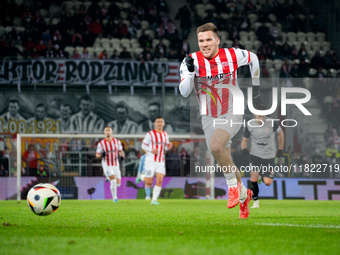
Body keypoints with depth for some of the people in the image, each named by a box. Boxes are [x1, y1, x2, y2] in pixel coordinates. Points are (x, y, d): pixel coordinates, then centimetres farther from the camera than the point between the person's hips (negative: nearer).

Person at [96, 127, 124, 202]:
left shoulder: (117, 141, -1)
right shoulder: (101, 143, -9)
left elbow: (120, 151, 11)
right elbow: (97, 155, -2)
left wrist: (121, 154, -13)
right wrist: (101, 155, -25)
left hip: (115, 165, 4)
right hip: (106, 165, -4)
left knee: (118, 183, 4)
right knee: (114, 181, -21)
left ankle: (109, 179, 37)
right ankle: (114, 197, -6)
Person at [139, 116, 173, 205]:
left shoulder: (165, 134, 9)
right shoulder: (150, 134, -8)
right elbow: (143, 145, -3)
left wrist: (168, 147, -4)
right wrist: (151, 150, -20)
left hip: (161, 162, 4)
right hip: (151, 161, -4)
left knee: (159, 181, -9)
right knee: (149, 182, -6)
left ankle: (154, 200, -2)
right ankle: (142, 177, 28)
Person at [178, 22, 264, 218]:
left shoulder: (233, 56, -14)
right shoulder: (191, 61, -12)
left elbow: (253, 59, 8)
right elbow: (184, 92, -18)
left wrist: (256, 89, 13)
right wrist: (190, 72, -35)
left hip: (232, 113, -3)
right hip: (209, 117, 3)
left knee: (216, 146, -30)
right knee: (225, 161, 9)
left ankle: (234, 185, -8)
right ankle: (244, 195, 35)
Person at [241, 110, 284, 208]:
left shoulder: (271, 123, -8)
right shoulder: (249, 125, -6)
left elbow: (280, 133, 10)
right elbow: (244, 140, 6)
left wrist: (280, 149, 12)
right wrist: (244, 149, -16)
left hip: (269, 156, 0)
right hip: (255, 155, 0)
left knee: (268, 182, -8)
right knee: (254, 176, -17)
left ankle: (263, 177, 31)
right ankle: (255, 201, 2)